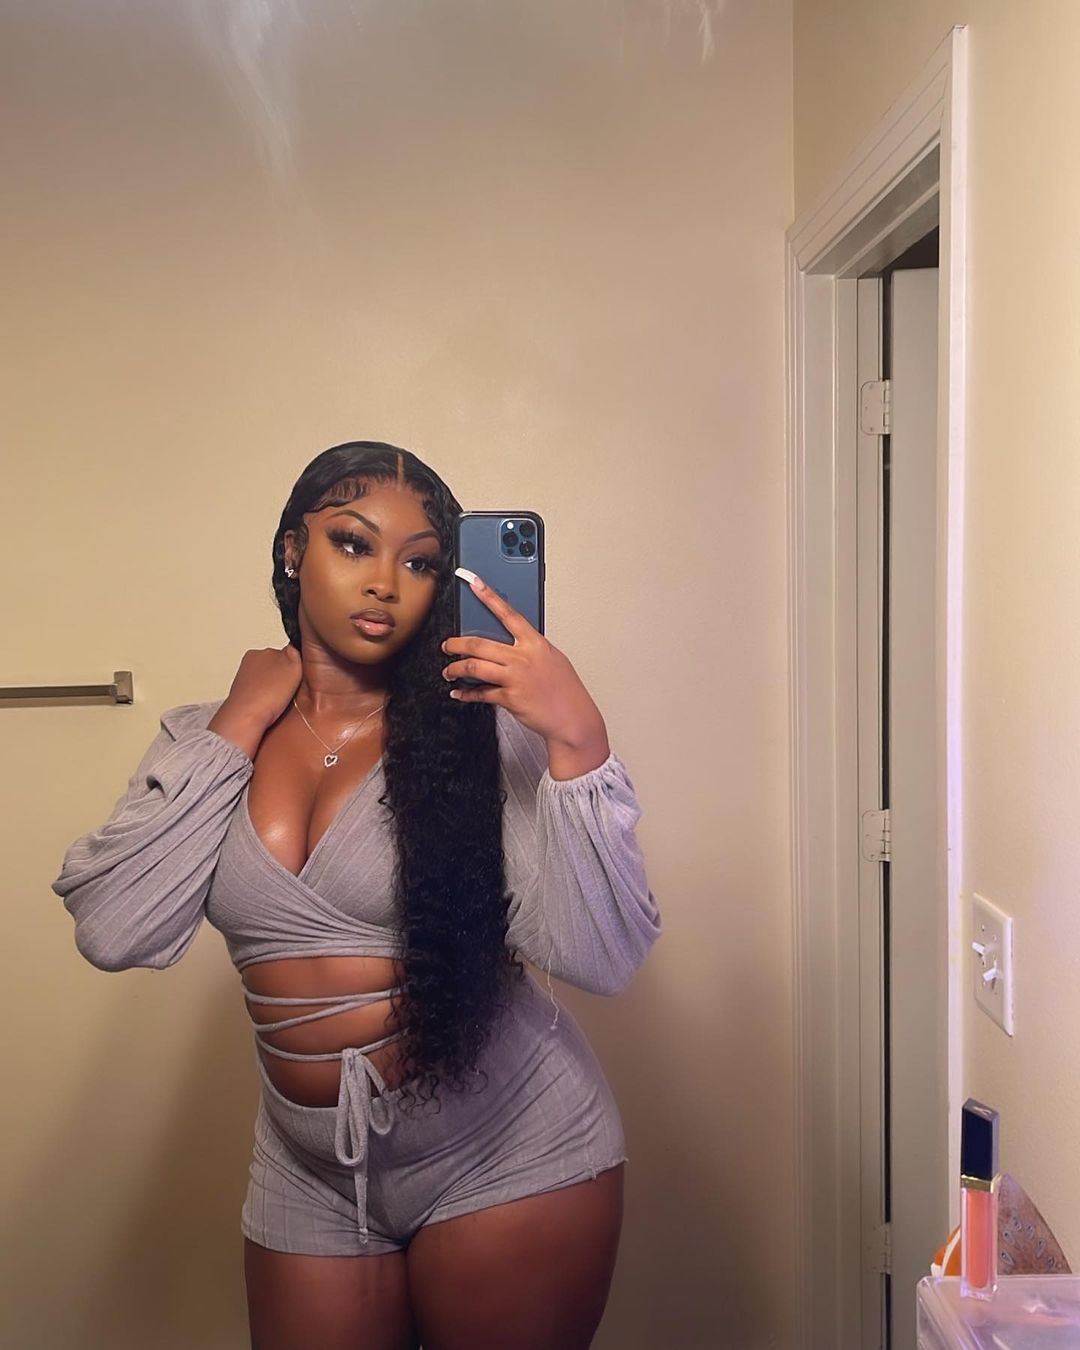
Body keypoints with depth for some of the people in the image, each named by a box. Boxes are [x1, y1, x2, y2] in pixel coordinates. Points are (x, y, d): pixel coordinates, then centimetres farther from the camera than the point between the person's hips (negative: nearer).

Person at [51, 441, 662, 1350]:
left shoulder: (479, 727, -12)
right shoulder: (205, 739, 0)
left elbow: (598, 958, -18)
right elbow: (114, 932, -14)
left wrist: (580, 741, -29)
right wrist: (241, 724, -13)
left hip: (511, 1152, -2)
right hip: (312, 1177, 3)